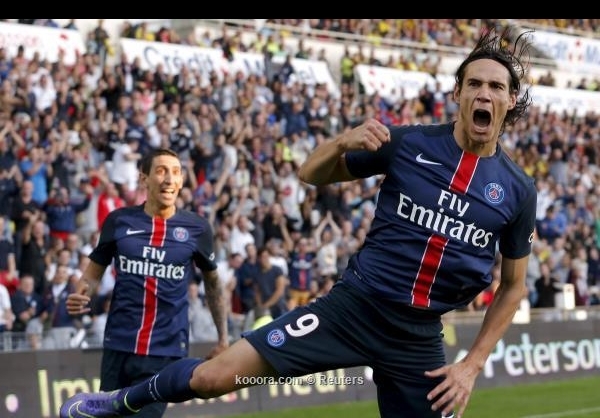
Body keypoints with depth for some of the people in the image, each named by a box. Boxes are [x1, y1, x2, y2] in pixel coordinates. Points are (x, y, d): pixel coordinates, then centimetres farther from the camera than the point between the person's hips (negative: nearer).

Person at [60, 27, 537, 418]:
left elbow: (513, 285, 10)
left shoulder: (517, 189, -2)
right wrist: (344, 143, -16)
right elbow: (311, 173, 7)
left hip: (418, 336, 2)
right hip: (354, 305, -1)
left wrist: (472, 365, 2)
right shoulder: (408, 144, -4)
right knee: (213, 377, -9)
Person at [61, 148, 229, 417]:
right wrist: (80, 295, -10)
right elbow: (94, 271, 12)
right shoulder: (119, 220, 2)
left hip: (166, 351, -2)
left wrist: (223, 338, 16)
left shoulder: (196, 228, 1)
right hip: (118, 345, 2)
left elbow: (212, 281, 15)